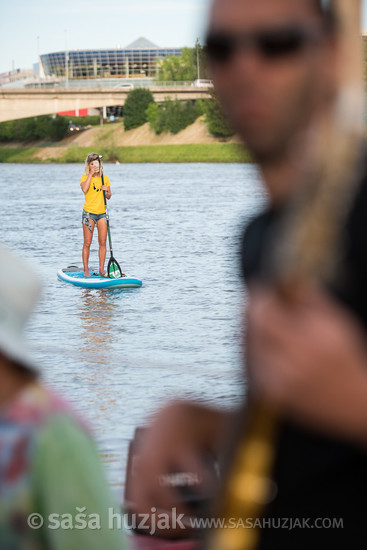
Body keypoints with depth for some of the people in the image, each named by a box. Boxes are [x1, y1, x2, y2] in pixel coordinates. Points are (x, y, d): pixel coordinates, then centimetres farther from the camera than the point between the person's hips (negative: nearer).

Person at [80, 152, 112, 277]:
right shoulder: (85, 177, -1)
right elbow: (84, 189, -23)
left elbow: (109, 196, 14)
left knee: (102, 243, 1)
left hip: (102, 213, 3)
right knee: (87, 243, -2)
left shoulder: (105, 178, 10)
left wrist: (107, 191, -8)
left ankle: (101, 269, 7)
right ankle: (86, 270, 3)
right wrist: (91, 174, -17)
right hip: (89, 212, -3)